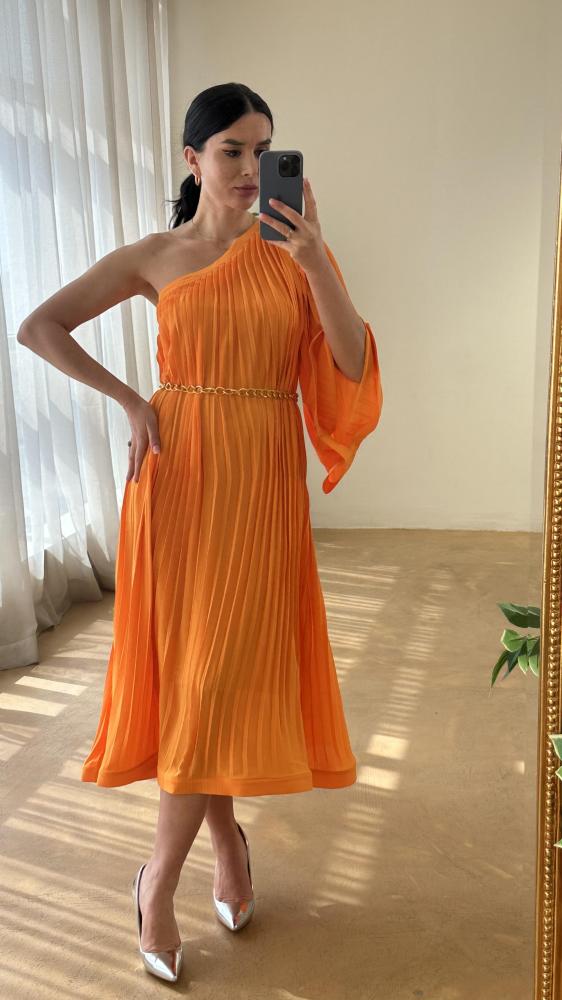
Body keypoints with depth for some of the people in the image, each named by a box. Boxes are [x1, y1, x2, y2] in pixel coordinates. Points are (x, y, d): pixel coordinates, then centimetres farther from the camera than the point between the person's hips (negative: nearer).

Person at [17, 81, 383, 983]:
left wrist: (312, 260, -18)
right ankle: (227, 837, 27)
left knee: (230, 668, 1)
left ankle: (161, 875, 19)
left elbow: (353, 366, -6)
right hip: (182, 470, 0)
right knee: (193, 665, 4)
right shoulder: (155, 257, 4)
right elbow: (39, 327, 5)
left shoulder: (297, 249, 5)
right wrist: (130, 400, -2)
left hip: (264, 477, 1)